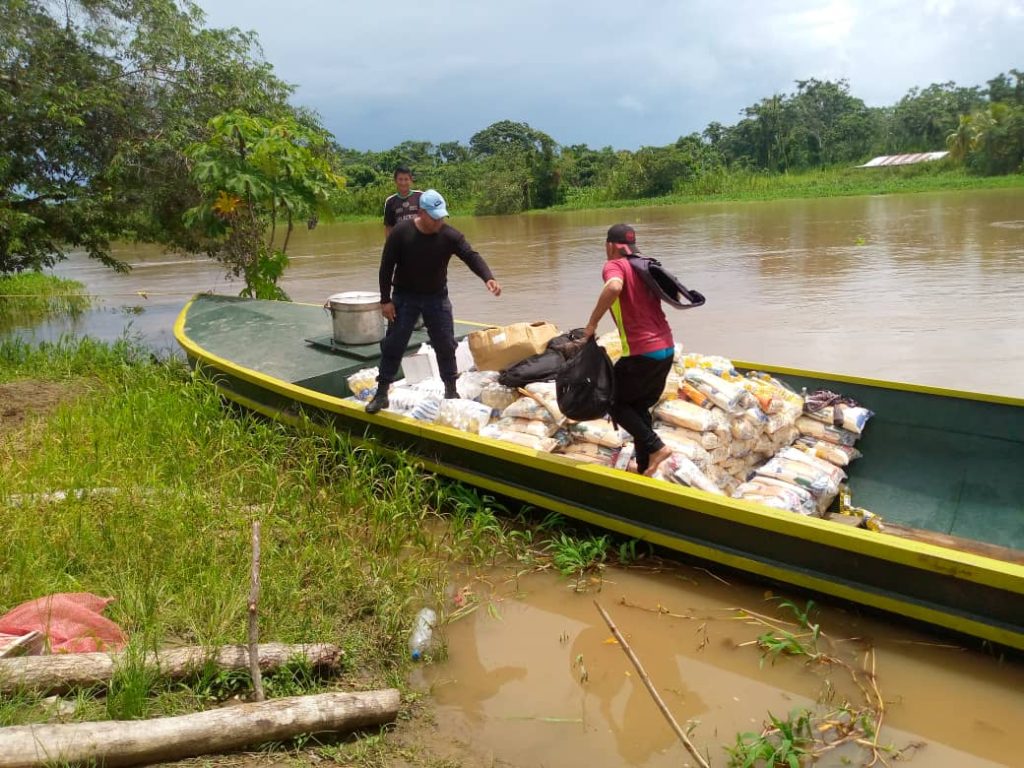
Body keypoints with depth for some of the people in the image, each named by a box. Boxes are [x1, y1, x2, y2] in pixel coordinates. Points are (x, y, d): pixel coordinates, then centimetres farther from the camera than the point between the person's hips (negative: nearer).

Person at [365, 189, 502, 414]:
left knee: (446, 345, 4)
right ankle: (381, 394, 10)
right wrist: (385, 300, -12)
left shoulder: (450, 235, -13)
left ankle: (451, 391, 20)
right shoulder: (400, 233, -16)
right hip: (404, 297, -1)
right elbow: (386, 267, -10)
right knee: (393, 345, 0)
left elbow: (471, 256, -21)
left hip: (437, 297, 2)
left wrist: (488, 278, -40)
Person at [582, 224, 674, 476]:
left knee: (614, 402, 11)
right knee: (640, 407, 20)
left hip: (642, 353, -8)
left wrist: (592, 322, -23)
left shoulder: (614, 265, -8)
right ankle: (645, 469, 24)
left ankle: (655, 446, -2)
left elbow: (614, 287, -31)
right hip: (666, 348, 8)